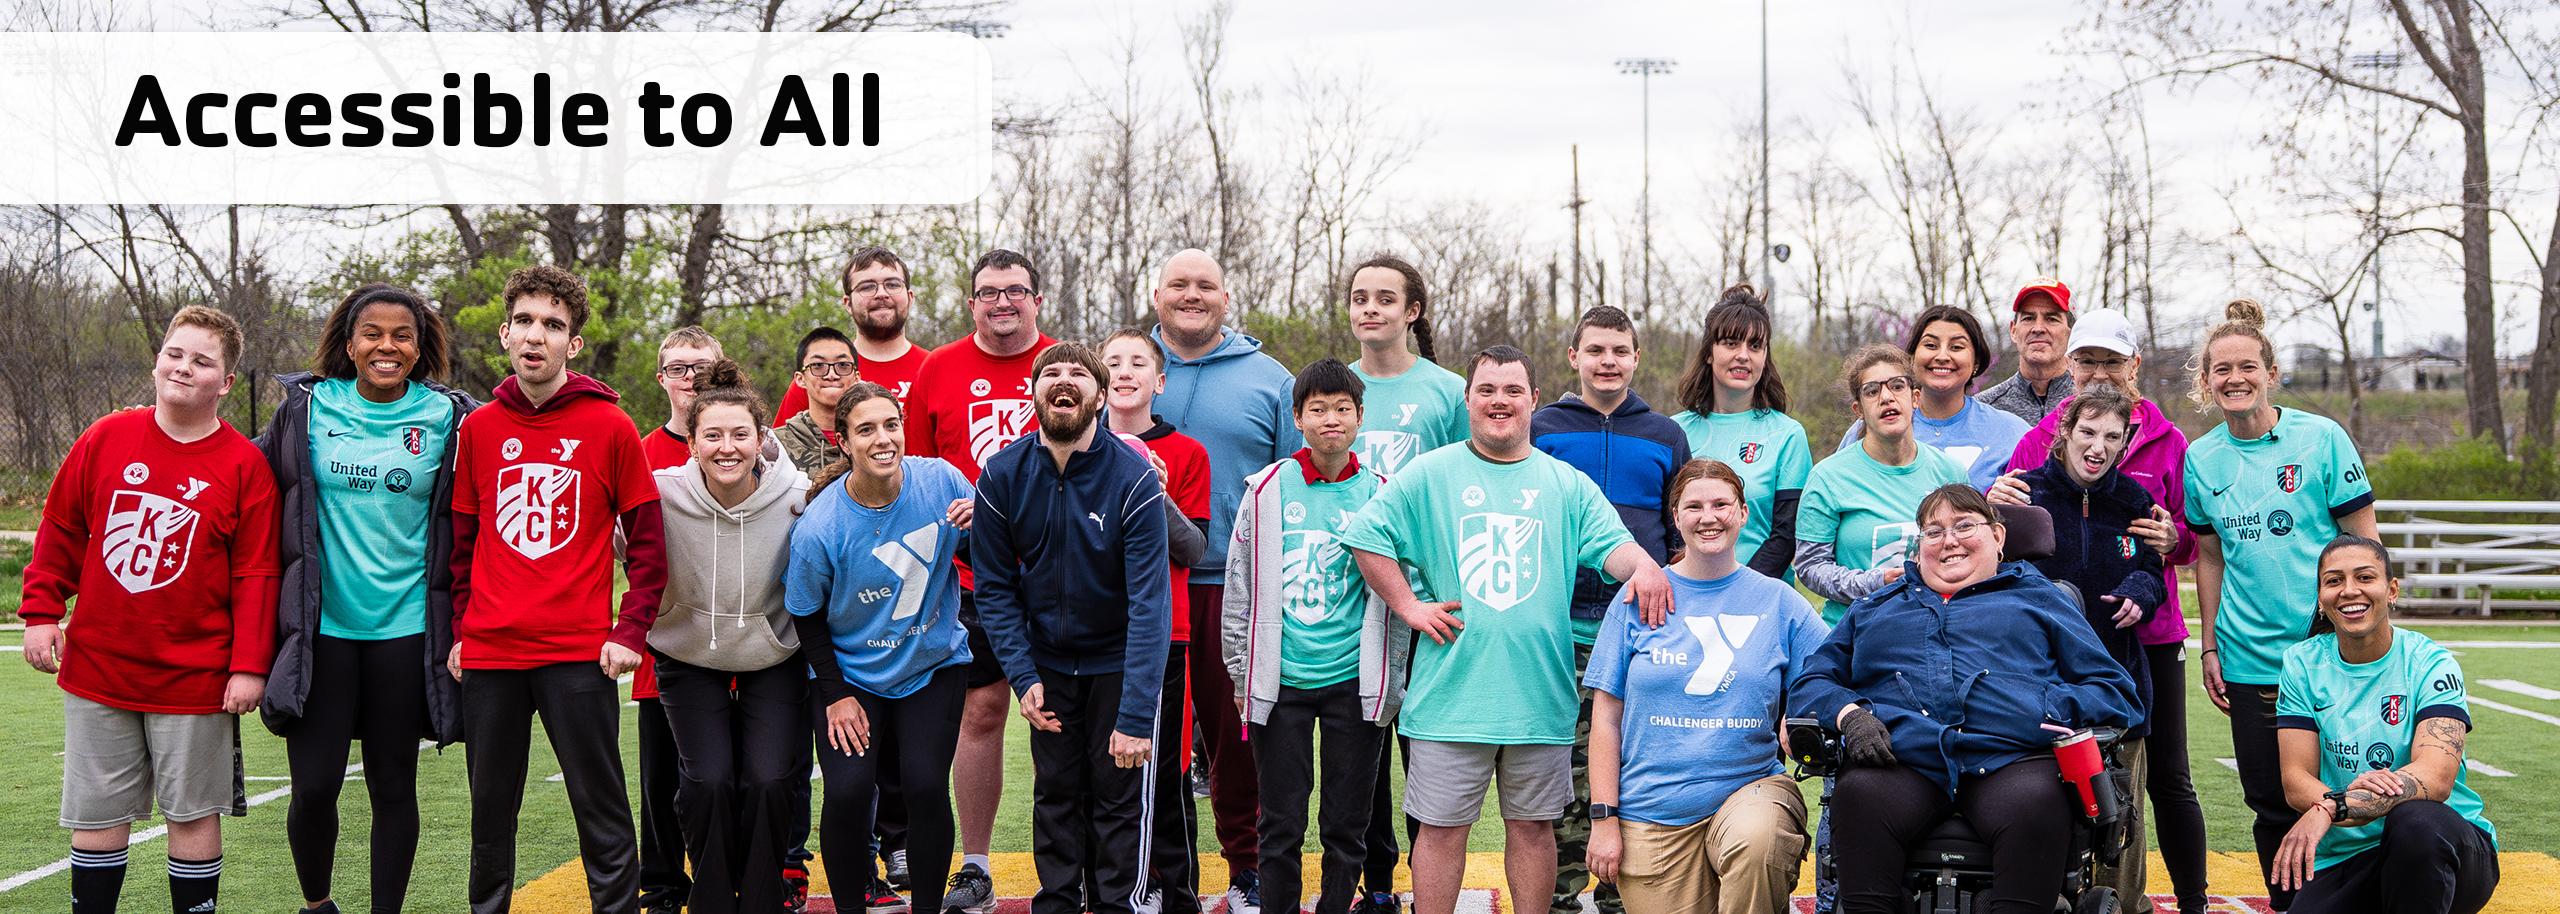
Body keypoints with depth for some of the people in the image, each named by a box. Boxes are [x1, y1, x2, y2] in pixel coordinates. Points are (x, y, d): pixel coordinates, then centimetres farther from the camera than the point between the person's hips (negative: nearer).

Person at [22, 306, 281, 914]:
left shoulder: (244, 465, -5)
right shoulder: (105, 440, 2)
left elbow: (256, 573, -5)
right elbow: (61, 529, 12)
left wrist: (250, 664, -9)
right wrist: (42, 612, 5)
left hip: (194, 677, -2)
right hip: (96, 669, 2)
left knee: (194, 815, 5)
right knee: (97, 814, 9)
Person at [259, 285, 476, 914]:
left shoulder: (447, 418, 1)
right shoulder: (307, 408, 4)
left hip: (406, 628, 0)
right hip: (321, 623, 0)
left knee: (393, 785, 7)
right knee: (313, 786, -2)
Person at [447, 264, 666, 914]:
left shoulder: (610, 427, -2)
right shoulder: (478, 429, 8)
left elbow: (647, 542, 2)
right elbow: (461, 542, 15)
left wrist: (631, 632, -5)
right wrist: (459, 630, 10)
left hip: (578, 653, -3)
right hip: (488, 653, 3)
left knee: (601, 810, 0)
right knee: (490, 810, 11)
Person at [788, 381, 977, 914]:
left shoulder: (941, 481, -13)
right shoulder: (820, 528, -19)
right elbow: (806, 616, -5)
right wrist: (837, 695, -7)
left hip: (935, 662, 1)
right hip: (851, 672, -1)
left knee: (926, 784, -11)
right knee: (848, 790, -14)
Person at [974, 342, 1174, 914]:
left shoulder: (1133, 480, -21)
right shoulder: (1002, 476, -11)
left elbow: (1148, 603, -23)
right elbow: (995, 587, -1)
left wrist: (1135, 716, -28)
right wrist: (1023, 676, -11)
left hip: (1119, 658, -2)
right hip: (1047, 660, 2)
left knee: (1121, 795, 0)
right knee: (1056, 792, 7)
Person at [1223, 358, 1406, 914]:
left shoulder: (1380, 495, 3)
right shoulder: (1268, 490, 2)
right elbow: (1240, 590, 7)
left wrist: (1389, 686, 4)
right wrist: (1242, 676, 5)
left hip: (1354, 681, 0)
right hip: (1280, 681, 0)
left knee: (1347, 825, 6)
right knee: (1281, 824, 4)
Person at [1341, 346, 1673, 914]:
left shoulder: (1568, 484, 10)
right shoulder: (1429, 475, 4)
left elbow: (1613, 545, -1)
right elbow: (1367, 537, 2)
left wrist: (1644, 566, -23)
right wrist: (1408, 606, -5)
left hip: (1541, 694, 2)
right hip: (1452, 692, -2)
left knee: (1532, 825, 10)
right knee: (1442, 828, 3)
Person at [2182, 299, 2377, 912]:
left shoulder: (2321, 438, -4)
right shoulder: (2202, 460, 6)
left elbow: (2363, 544, -2)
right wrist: (2210, 648, 12)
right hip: (2249, 657, 3)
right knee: (2271, 803, 6)